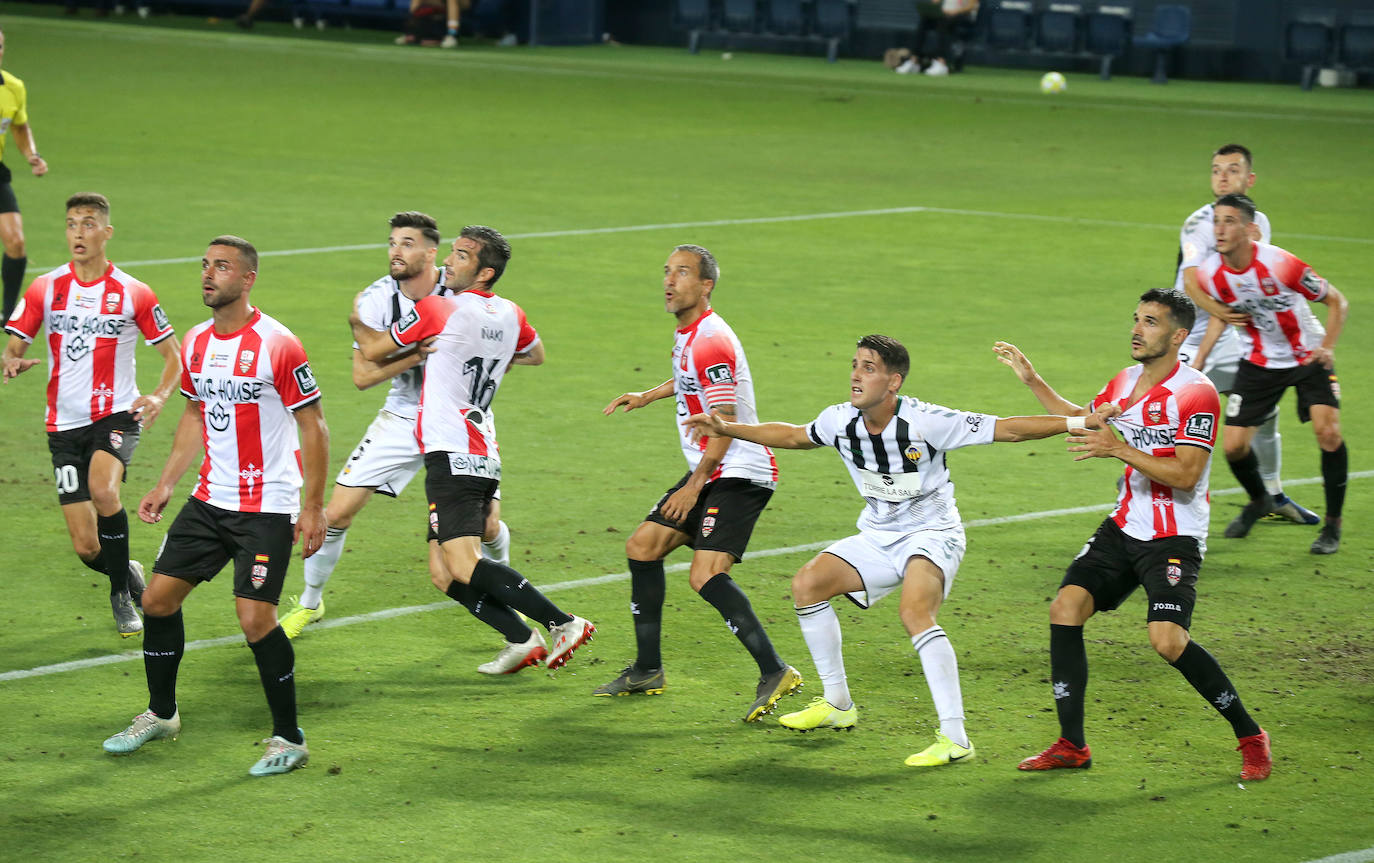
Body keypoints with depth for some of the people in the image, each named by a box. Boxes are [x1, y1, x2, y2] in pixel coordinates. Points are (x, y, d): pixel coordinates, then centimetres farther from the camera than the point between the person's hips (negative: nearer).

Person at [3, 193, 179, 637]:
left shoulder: (133, 294, -1)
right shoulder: (44, 289, 3)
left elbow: (173, 355, 6)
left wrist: (159, 397, -13)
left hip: (117, 415, -2)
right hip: (64, 424, 2)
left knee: (103, 488, -33)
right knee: (86, 547, -5)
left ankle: (121, 593, -12)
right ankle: (127, 574, 31)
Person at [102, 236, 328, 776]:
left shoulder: (277, 345, -14)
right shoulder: (196, 343, 6)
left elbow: (313, 426, -10)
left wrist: (313, 506, -13)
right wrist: (165, 484, 15)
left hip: (267, 508, -7)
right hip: (209, 499, 7)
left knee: (255, 618, -13)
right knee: (159, 598, 6)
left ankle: (289, 740, 2)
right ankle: (161, 715, 26)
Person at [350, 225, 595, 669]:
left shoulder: (437, 309, -8)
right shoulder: (511, 315, 11)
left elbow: (373, 350, 4)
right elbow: (536, 355, 34)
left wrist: (356, 320, 25)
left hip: (452, 456, -9)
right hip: (485, 461, 9)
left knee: (464, 566, -18)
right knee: (443, 573, 10)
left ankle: (562, 623, -24)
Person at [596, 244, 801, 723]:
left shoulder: (711, 341, -20)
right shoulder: (688, 334, 11)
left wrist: (694, 486, -18)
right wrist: (648, 396, 28)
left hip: (740, 473, -11)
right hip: (710, 472, 11)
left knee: (705, 574, -23)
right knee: (642, 545, 13)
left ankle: (774, 672, -23)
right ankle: (647, 670, 22)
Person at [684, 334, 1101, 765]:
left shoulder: (925, 422, -23)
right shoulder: (841, 421, -6)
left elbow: (1006, 428, -20)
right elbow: (794, 436, 16)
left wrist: (1075, 423, -28)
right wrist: (727, 429, 13)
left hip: (932, 534, -7)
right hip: (878, 536, 7)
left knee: (914, 613, -31)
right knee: (807, 583, -6)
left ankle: (955, 738, -31)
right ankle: (837, 705, 10)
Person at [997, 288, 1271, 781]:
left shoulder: (1195, 392, -16)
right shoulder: (1125, 383, 8)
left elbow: (1186, 476, -23)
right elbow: (1082, 421, 30)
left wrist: (1119, 449, -27)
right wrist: (1031, 380, 25)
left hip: (1174, 538, -8)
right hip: (1124, 528, 8)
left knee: (1168, 640, -22)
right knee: (1065, 608, -6)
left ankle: (1250, 737, -3)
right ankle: (1072, 745, 3)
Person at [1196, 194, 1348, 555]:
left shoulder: (1279, 264, -29)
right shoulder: (1210, 274, -15)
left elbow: (1337, 302, -16)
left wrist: (1326, 347, -28)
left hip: (1308, 355, -4)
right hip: (1259, 360, 4)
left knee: (1327, 430, -22)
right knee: (1234, 446, -4)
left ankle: (1332, 524, -3)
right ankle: (1259, 500, 31)